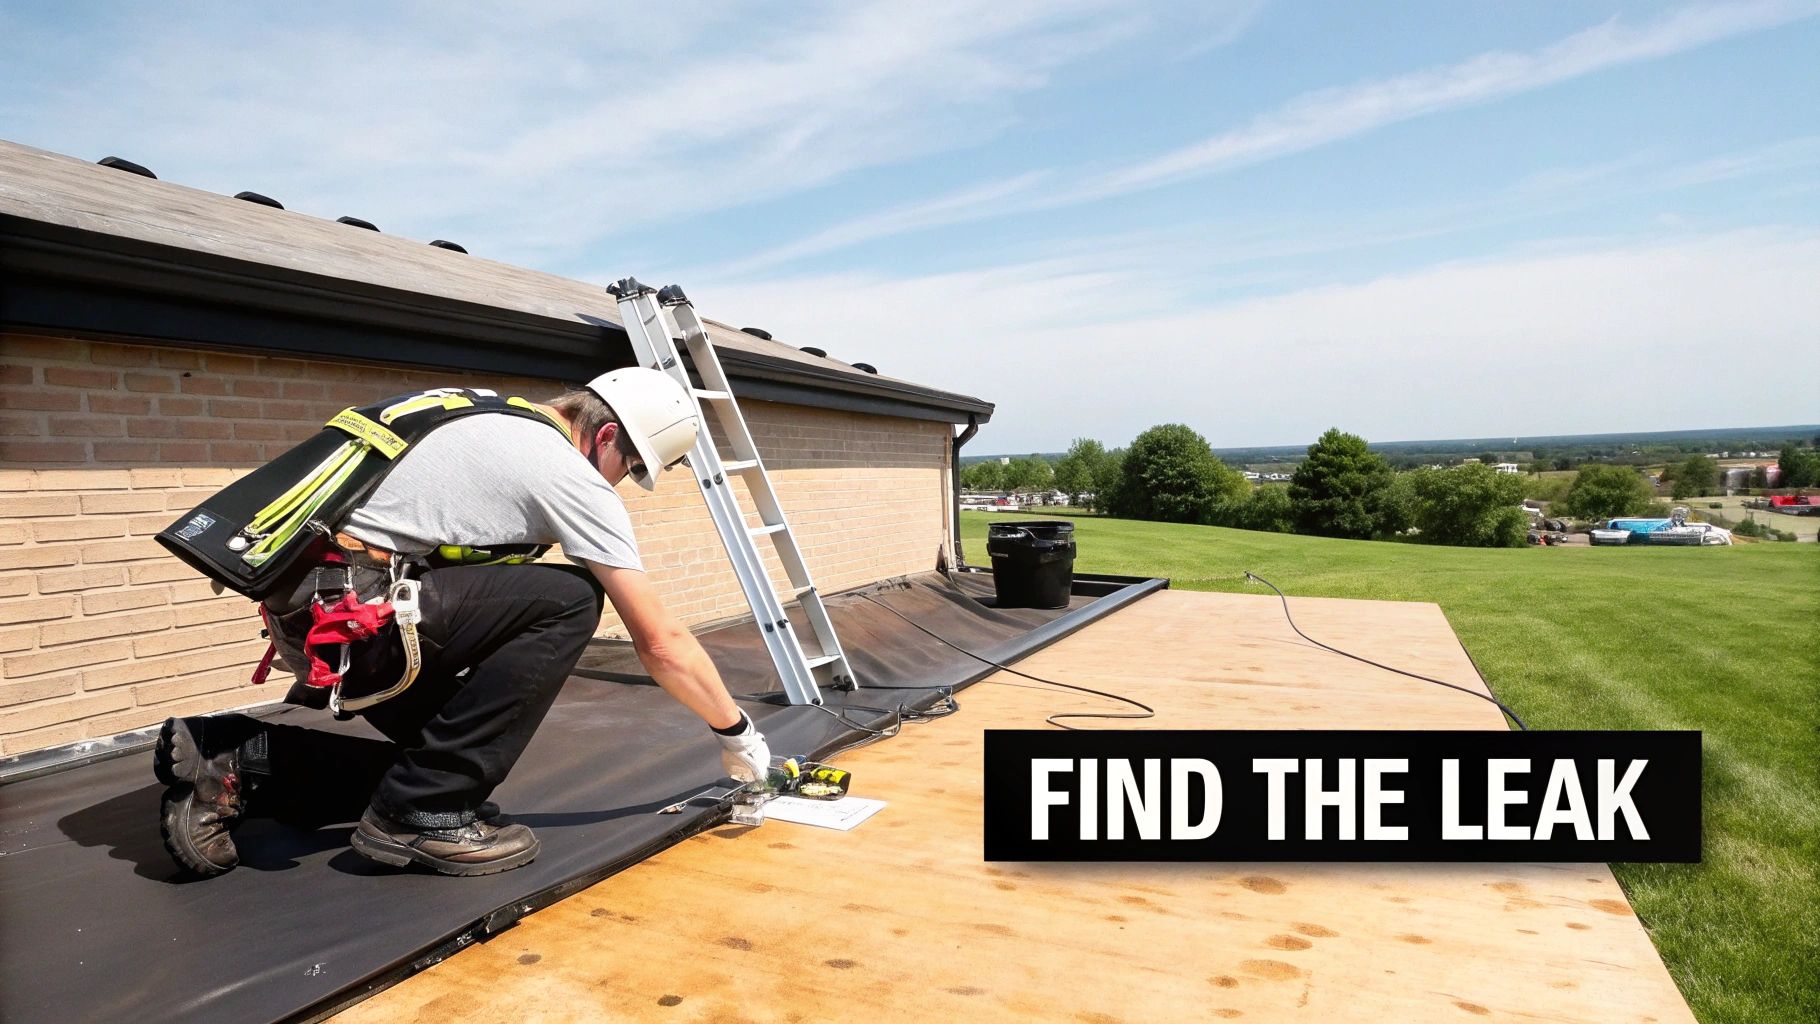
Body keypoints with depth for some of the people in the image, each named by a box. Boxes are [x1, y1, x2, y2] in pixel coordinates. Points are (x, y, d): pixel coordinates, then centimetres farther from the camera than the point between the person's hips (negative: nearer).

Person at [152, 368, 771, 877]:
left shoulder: (489, 421, 17)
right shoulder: (572, 478, -9)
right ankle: (424, 815, -9)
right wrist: (737, 733, 5)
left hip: (302, 606, 10)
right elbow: (662, 643, -7)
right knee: (568, 601, -14)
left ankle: (236, 765, 12)